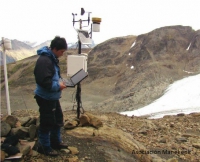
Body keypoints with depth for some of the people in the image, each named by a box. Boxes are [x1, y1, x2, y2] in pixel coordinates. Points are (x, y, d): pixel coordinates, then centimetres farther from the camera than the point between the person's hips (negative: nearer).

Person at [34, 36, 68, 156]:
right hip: (46, 98, -10)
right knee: (47, 123, 3)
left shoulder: (52, 58, 10)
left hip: (53, 97, 10)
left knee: (58, 119, 21)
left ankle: (56, 142, 37)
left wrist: (61, 82, 5)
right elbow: (44, 81, -30)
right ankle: (44, 147, 19)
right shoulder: (44, 60, -24)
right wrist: (58, 86, -21)